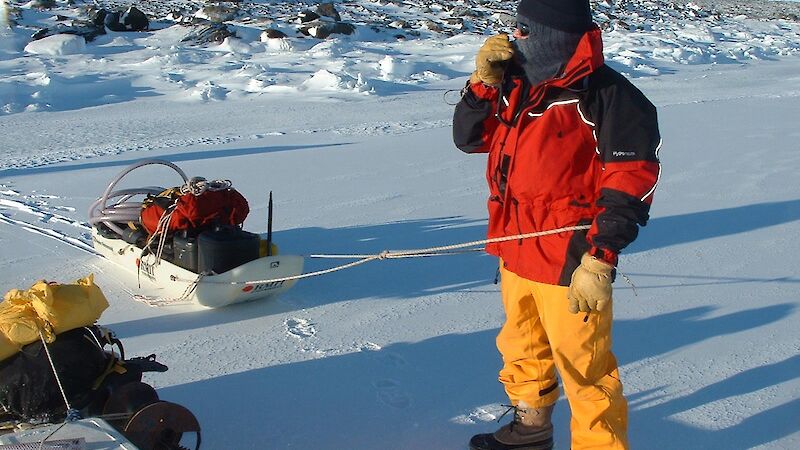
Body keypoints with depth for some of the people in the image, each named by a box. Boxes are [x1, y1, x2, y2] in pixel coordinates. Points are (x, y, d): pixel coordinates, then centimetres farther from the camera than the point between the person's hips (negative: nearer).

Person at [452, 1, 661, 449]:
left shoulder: (605, 94, -15)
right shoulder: (518, 85, 8)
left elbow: (630, 181, -18)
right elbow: (470, 138, 14)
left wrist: (600, 259, -22)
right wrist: (484, 83, -2)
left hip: (570, 262, -8)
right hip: (517, 254, 8)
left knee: (584, 367, 0)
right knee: (523, 352, 24)